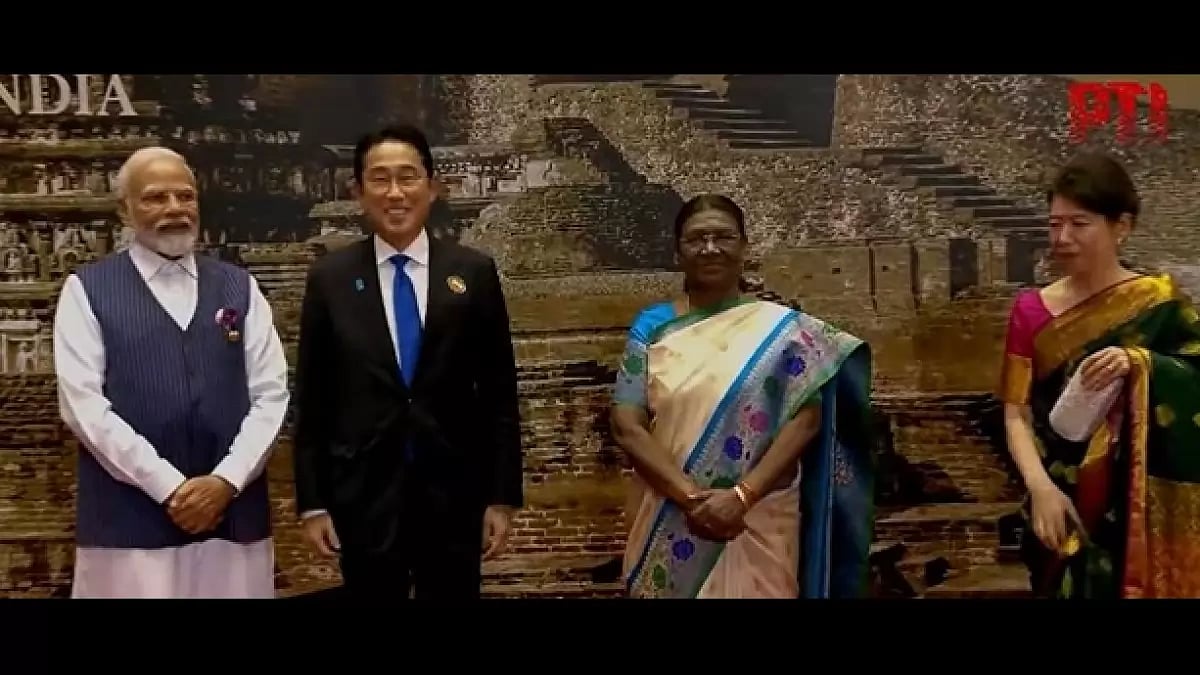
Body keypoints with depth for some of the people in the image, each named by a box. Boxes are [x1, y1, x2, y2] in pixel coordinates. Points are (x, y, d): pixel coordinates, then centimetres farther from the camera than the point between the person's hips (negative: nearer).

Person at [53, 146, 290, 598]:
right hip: (129, 520, -2)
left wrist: (227, 480, -8)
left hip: (234, 515, 2)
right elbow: (82, 403, -6)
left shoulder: (239, 286, 11)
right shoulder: (87, 289, 3)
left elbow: (271, 392, 5)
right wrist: (169, 487, -11)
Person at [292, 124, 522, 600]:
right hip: (363, 496, 0)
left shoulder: (475, 273, 0)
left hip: (453, 494, 0)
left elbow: (499, 393, 2)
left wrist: (503, 495, -1)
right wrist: (312, 502, -1)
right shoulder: (329, 278, 1)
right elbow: (311, 398, 3)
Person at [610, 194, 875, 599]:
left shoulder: (780, 328, 1)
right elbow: (626, 425, -4)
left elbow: (806, 418, -7)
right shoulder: (652, 326, 2)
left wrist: (742, 496, -18)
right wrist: (690, 496, -16)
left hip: (757, 525, -1)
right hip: (667, 524, 1)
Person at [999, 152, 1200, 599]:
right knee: (1066, 585, 13)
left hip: (1139, 507, -2)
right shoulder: (1031, 309, 0)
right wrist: (1041, 487, -18)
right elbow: (1017, 414, -4)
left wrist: (1139, 363, -29)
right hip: (1061, 503, 2)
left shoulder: (1159, 304, -4)